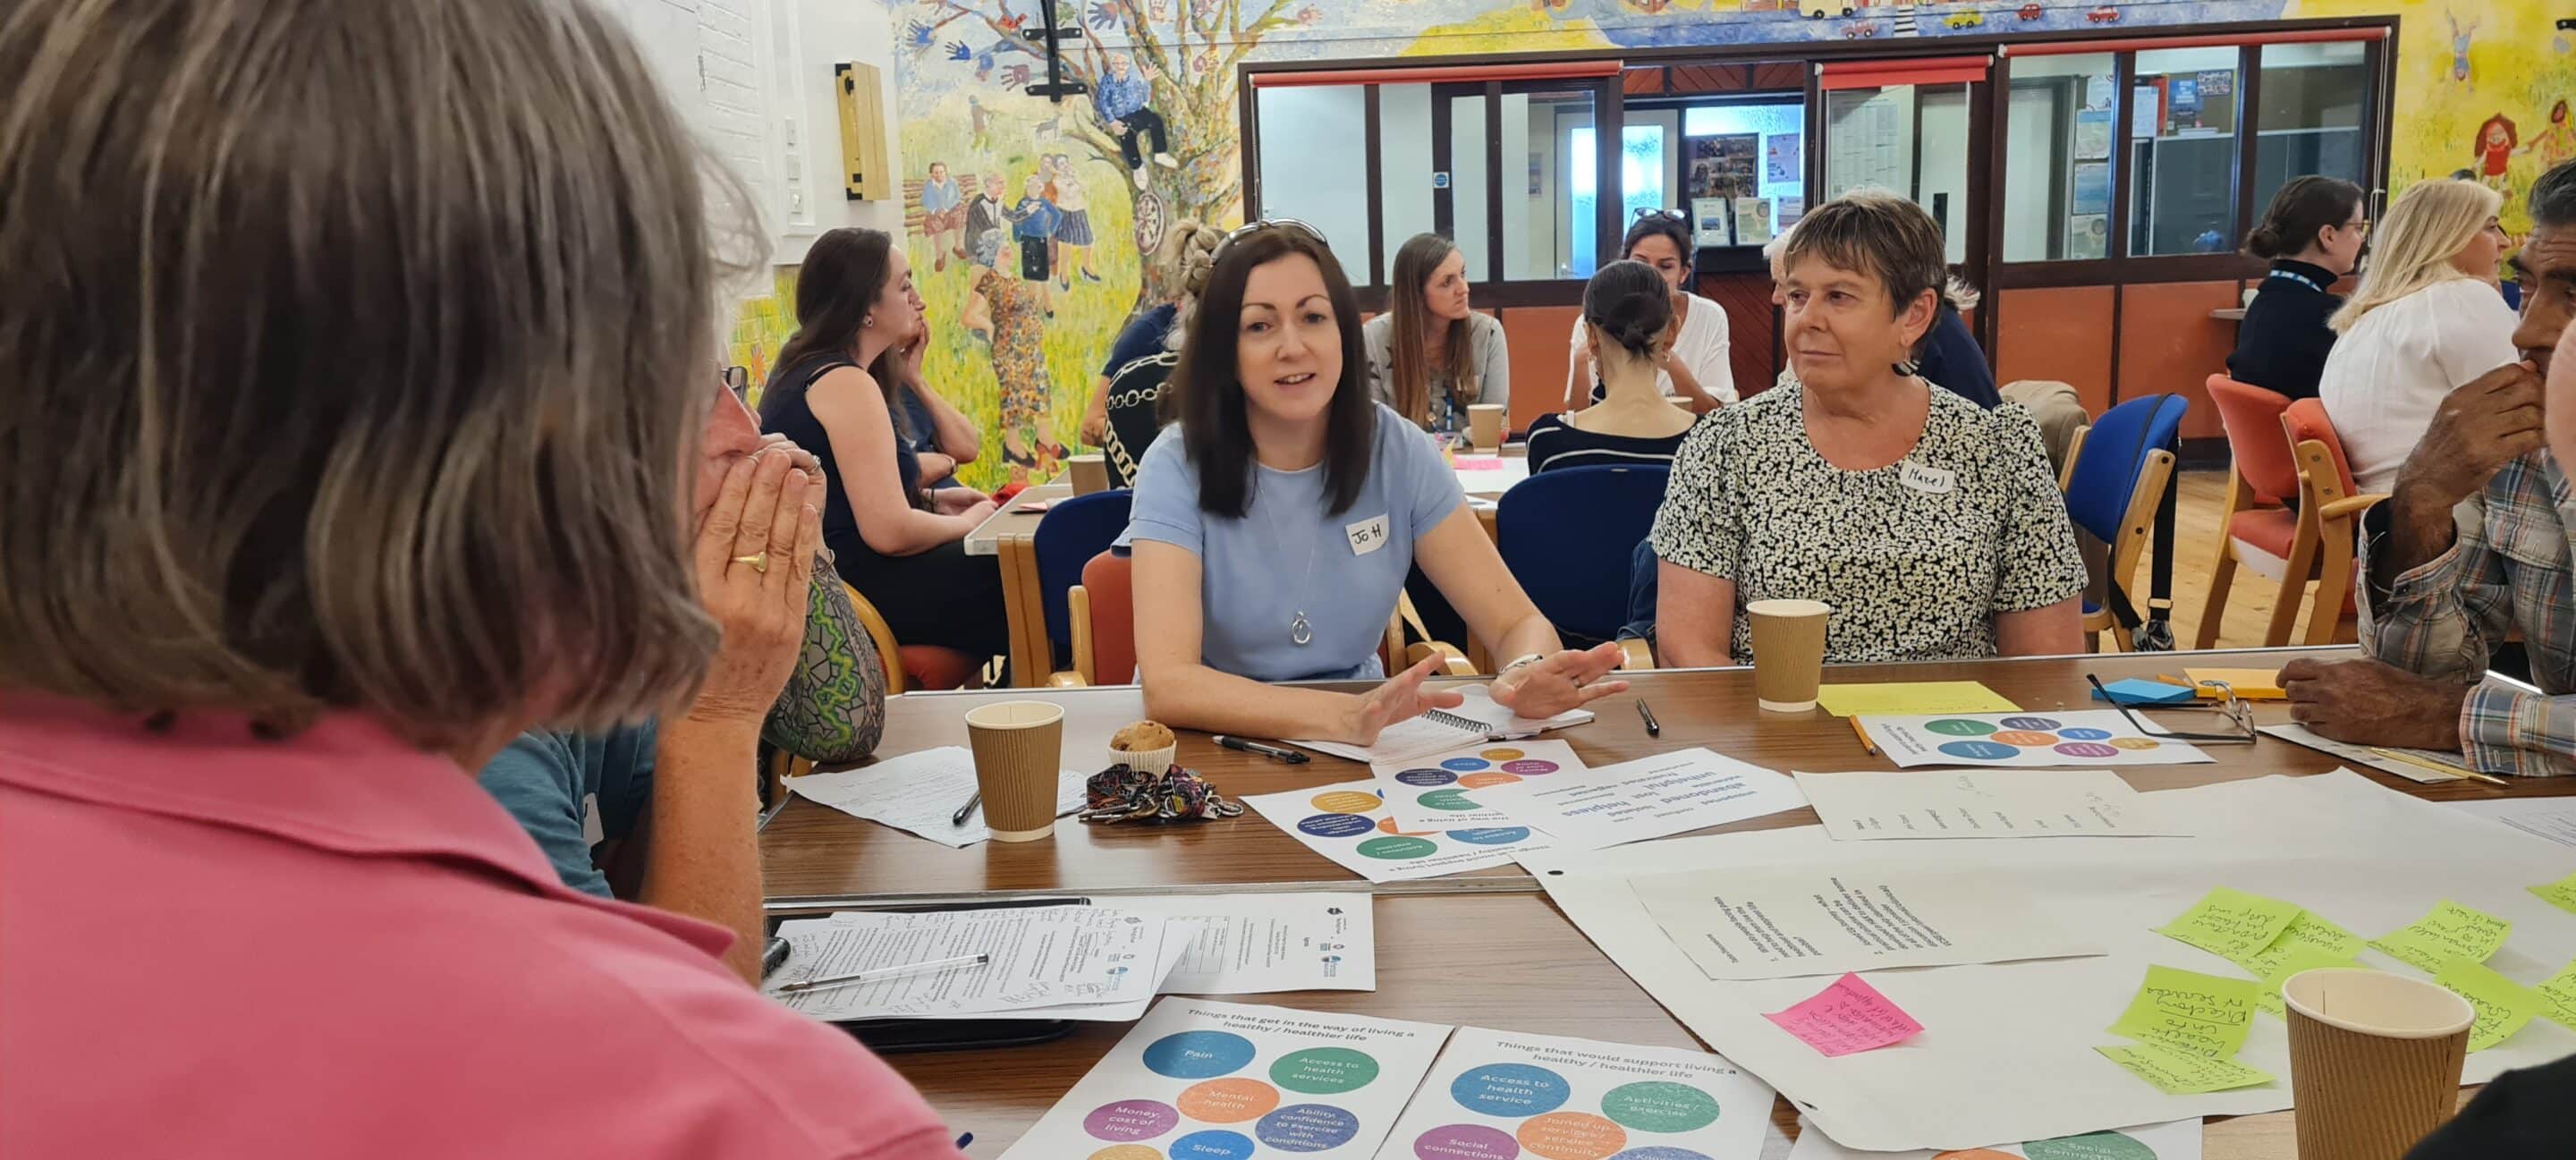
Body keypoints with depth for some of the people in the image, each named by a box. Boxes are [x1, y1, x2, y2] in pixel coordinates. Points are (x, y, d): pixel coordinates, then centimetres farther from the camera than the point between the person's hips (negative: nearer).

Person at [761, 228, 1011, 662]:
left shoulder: (803, 367, 12)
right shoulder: (845, 382, -18)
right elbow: (888, 532, -24)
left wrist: (930, 500, 13)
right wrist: (968, 523, -6)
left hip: (824, 572, 10)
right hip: (851, 587, -10)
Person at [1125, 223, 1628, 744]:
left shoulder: (1398, 452, -5)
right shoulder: (1178, 468, -13)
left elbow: (1517, 622, -6)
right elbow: (1167, 683, -25)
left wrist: (1527, 675, -29)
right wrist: (1347, 716, -39)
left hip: (1355, 751, 4)